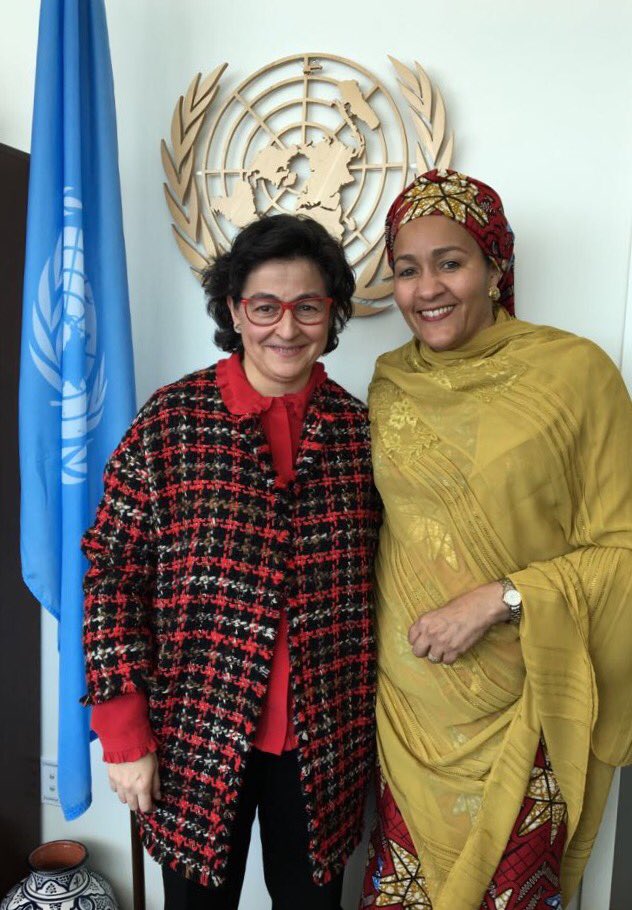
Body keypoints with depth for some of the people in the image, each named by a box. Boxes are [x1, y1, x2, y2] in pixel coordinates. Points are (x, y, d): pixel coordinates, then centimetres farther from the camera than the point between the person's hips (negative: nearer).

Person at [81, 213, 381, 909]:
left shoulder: (357, 426, -2)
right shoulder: (174, 417, -10)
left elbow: (369, 584, 5)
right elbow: (112, 576, -8)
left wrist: (370, 715, 5)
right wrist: (125, 735, -9)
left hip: (324, 741, 3)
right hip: (196, 734, -2)